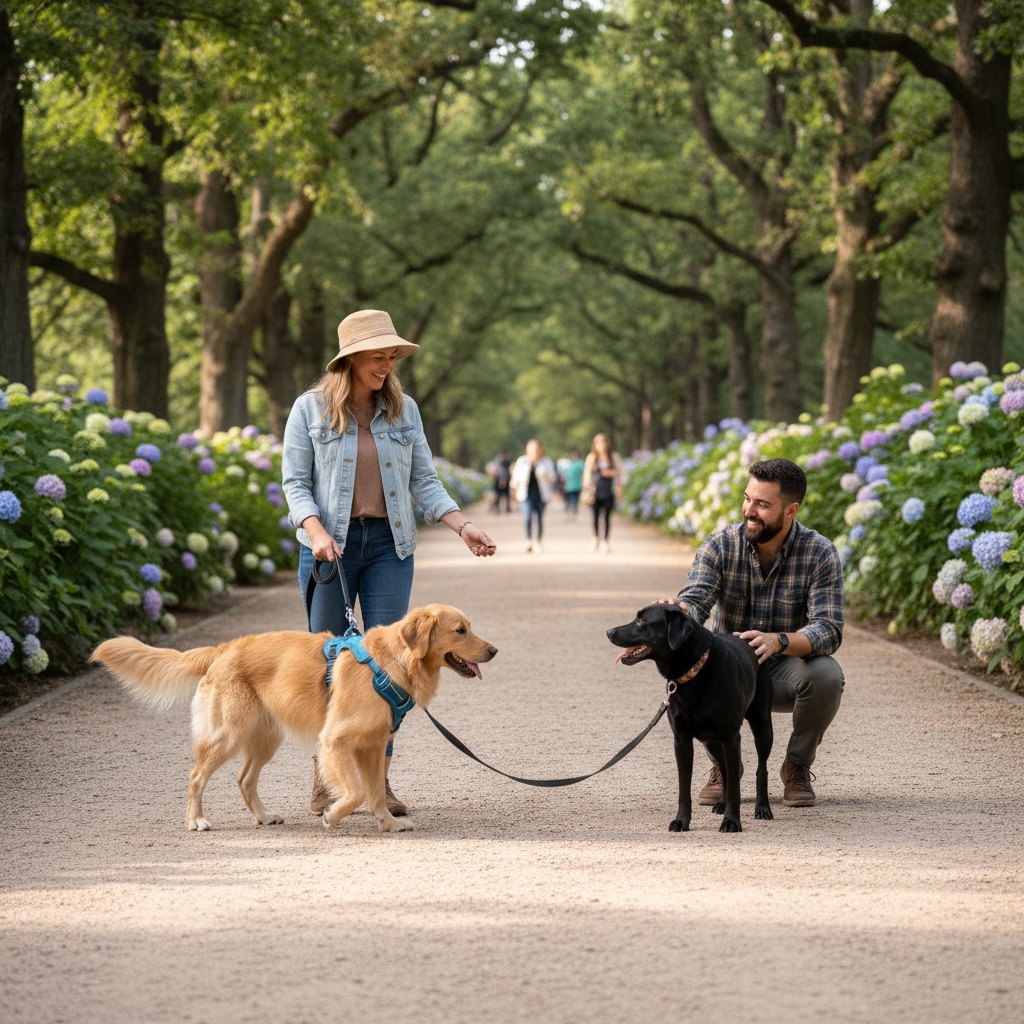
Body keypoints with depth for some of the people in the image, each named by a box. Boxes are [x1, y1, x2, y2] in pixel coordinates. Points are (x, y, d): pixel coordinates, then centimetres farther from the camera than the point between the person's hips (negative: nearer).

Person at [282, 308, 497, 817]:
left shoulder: (404, 409, 7)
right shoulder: (311, 408, -1)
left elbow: (423, 481, 9)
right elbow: (295, 481, -2)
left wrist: (462, 525, -5)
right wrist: (315, 530, -18)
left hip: (390, 544, 2)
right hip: (330, 546, -2)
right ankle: (325, 779, 13)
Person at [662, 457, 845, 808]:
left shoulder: (820, 554, -15)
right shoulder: (720, 546, -10)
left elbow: (829, 630, -24)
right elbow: (694, 600, -24)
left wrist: (778, 641, -45)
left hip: (786, 674, -1)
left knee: (825, 675, -34)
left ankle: (797, 768, -4)